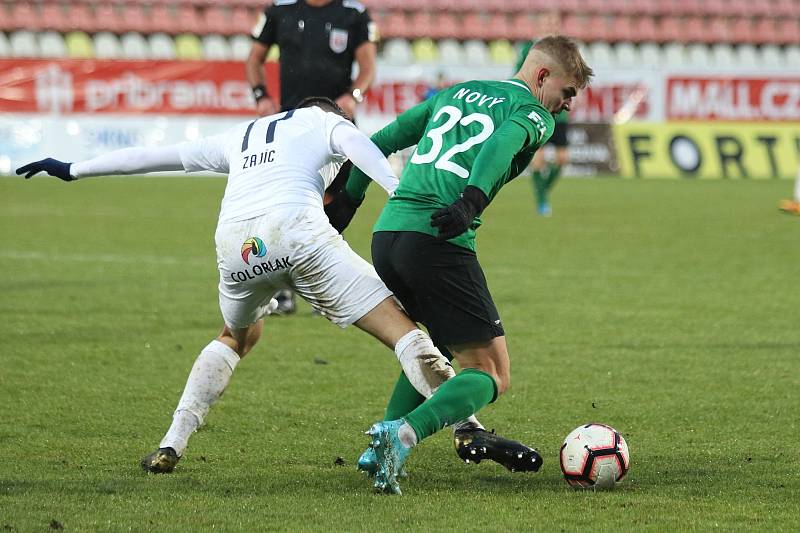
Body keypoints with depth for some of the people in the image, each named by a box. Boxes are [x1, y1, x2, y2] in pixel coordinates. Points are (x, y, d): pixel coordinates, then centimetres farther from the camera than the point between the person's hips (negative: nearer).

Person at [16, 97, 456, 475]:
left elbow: (154, 157, 42)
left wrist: (73, 170, 51)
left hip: (234, 247, 4)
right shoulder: (328, 124, 27)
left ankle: (171, 445, 24)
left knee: (237, 336, 33)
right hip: (294, 229, -4)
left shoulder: (240, 137, 38)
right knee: (397, 324, -3)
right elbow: (358, 147, 4)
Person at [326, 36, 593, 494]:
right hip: (439, 243, -7)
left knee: (442, 342, 30)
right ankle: (403, 435, -25)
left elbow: (382, 141, 26)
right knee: (491, 375, 0)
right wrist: (472, 200, -32)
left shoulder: (455, 93, 27)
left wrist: (348, 199, 30)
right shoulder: (535, 115, 5)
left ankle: (380, 448, 15)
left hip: (386, 234, 7)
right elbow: (504, 141, -18)